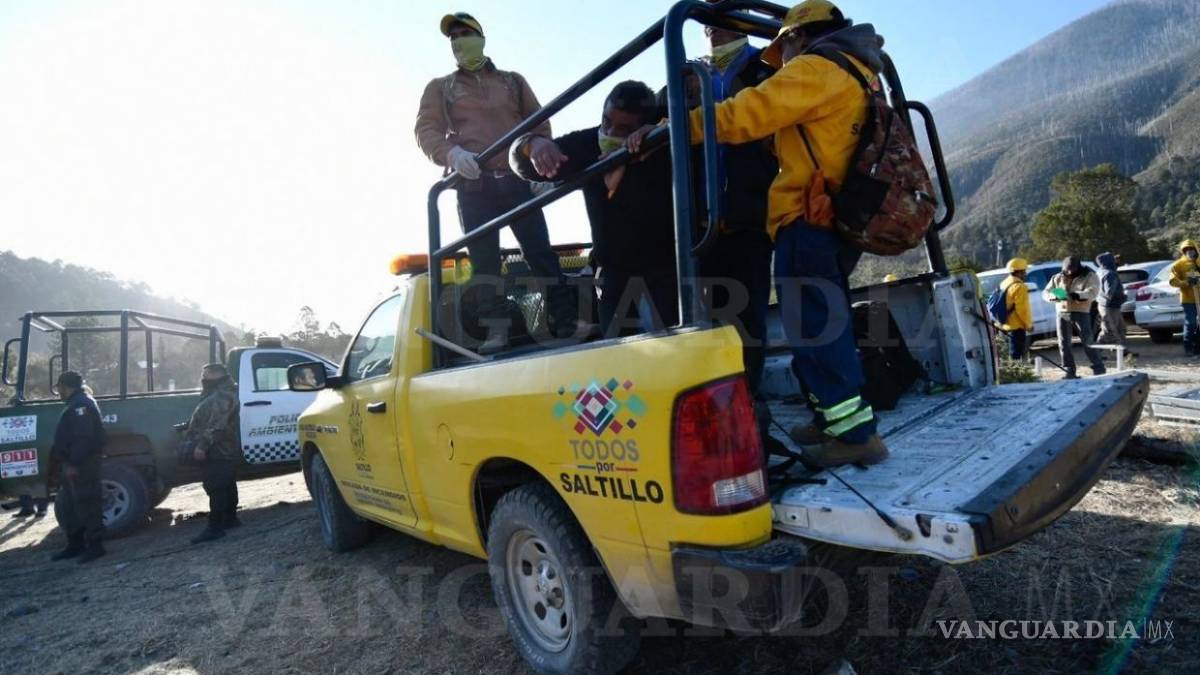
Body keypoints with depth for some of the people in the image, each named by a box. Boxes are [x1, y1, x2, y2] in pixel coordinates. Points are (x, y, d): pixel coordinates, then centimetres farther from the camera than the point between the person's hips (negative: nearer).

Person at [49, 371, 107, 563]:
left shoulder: (81, 404, -15)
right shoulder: (76, 404, 20)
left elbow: (83, 438, -23)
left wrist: (73, 463, -24)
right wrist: (68, 462, 20)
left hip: (82, 465, -11)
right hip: (74, 464, 11)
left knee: (86, 505, -7)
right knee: (70, 506, 16)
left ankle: (95, 545, -2)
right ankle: (75, 545, 24)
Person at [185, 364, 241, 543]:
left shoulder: (222, 398, -17)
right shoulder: (218, 396, 21)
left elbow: (217, 426, -26)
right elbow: (203, 422, 30)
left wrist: (202, 445, -29)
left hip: (218, 453, -11)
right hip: (225, 451, 11)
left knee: (216, 489, -11)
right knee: (226, 486, 17)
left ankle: (215, 527, -10)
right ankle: (230, 518, 27)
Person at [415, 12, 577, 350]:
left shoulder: (513, 81, 22)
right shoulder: (440, 88, 18)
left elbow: (539, 124, 16)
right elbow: (426, 130, 4)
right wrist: (451, 152, -17)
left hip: (517, 180, 0)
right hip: (472, 185, 0)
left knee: (540, 250, -6)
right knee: (483, 259, -6)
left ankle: (567, 320, -5)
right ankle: (496, 331, -6)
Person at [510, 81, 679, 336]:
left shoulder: (664, 152, -18)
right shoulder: (589, 144, -6)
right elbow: (523, 165, -5)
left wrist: (618, 183, -47)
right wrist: (533, 144, -29)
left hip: (665, 271, -4)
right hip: (616, 273, 4)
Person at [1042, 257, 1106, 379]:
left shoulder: (1089, 276, 1)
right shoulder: (1058, 278, 12)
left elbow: (1093, 292, -14)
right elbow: (1045, 292, 8)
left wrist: (1078, 295, -33)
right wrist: (1053, 296, -16)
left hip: (1081, 313, -4)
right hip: (1062, 314, 4)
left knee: (1088, 342, -3)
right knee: (1064, 344, 3)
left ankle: (1099, 369, 9)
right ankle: (1069, 372, 10)